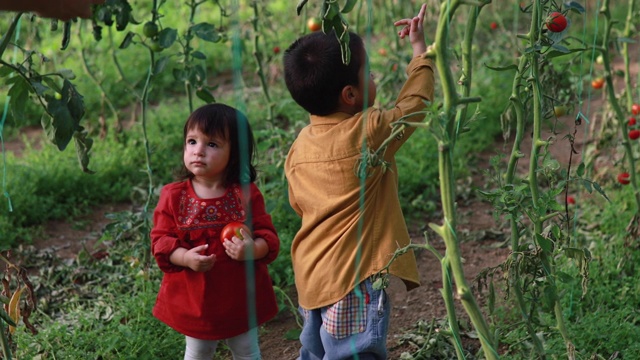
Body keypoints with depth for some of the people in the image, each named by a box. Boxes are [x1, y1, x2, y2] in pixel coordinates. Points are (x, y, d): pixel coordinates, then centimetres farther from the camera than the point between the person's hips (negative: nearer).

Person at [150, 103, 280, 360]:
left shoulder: (246, 194, -10)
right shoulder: (173, 196, -8)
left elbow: (269, 238, -9)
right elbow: (160, 241, -8)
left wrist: (252, 249, -31)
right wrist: (186, 257, -27)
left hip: (241, 298, 0)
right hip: (193, 298, 1)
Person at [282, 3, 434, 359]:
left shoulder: (299, 146, 3)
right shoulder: (368, 133, -16)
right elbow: (413, 104, 0)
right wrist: (420, 49, 11)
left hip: (310, 276, 8)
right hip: (355, 278, -8)